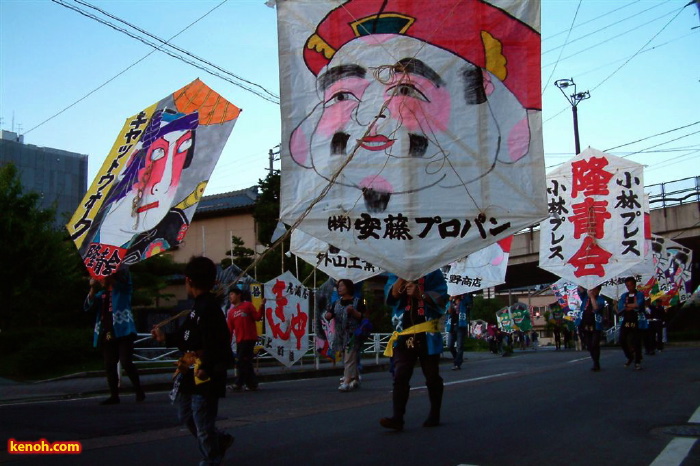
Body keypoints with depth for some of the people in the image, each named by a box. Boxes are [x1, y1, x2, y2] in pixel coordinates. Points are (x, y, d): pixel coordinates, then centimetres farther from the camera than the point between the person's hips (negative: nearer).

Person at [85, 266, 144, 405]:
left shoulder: (123, 288, 8)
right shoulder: (101, 294, 21)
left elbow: (124, 275, -9)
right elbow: (88, 306, 6)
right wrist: (93, 288, -6)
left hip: (123, 332, -6)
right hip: (107, 335, 6)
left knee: (126, 362, -12)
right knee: (109, 366, 5)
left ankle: (139, 391, -1)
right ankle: (114, 395, 13)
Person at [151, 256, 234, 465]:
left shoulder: (209, 309, -22)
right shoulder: (200, 306, 10)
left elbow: (218, 344, -29)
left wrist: (207, 368, -31)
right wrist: (166, 338, 25)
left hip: (205, 380, -10)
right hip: (192, 377, 10)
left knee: (203, 425, 4)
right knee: (186, 416, 24)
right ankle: (220, 440, 38)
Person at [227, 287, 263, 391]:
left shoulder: (247, 305, 1)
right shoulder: (231, 312, 16)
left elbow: (257, 317, -6)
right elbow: (230, 329, 12)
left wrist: (262, 306, -16)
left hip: (249, 338, -6)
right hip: (239, 340, 6)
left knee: (243, 361, -10)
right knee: (246, 363, 8)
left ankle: (239, 383, -7)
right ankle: (252, 384, 15)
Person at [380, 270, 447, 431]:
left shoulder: (432, 273, 4)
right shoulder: (396, 274, 11)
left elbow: (440, 298, -5)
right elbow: (391, 296, -4)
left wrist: (420, 293, -19)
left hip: (428, 335, -1)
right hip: (404, 336, 2)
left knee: (432, 377, 9)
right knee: (400, 376, -8)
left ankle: (434, 415, 21)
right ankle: (397, 417, -11)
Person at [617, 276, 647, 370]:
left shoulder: (640, 294, 1)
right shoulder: (624, 295, 13)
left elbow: (638, 304, -18)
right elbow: (620, 308, 1)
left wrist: (626, 305, -7)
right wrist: (632, 306, -11)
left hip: (637, 321, -4)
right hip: (625, 321, 4)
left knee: (636, 342, -4)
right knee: (622, 340, 0)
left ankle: (637, 362, 6)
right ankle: (629, 357, 22)